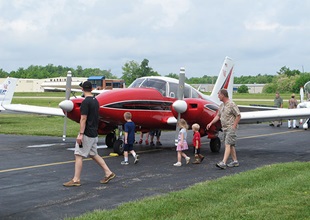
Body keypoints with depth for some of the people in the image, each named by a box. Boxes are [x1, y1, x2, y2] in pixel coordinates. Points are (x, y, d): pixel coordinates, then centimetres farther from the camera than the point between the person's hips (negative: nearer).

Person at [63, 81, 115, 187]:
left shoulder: (85, 102, -15)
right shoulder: (95, 101, 11)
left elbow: (83, 119, -19)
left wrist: (81, 134, -19)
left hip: (87, 134, -9)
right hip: (94, 134, 9)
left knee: (78, 155, -3)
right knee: (94, 154, 17)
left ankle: (76, 180, 0)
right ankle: (108, 173, 16)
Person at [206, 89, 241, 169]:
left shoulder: (231, 104, -14)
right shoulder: (222, 105, 13)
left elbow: (238, 116, -13)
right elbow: (218, 116, 17)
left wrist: (233, 126, -15)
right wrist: (211, 123, 6)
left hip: (231, 128, -9)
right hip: (225, 128, 9)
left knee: (228, 145, -15)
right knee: (231, 145, 13)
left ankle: (223, 163, -23)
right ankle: (235, 161, 21)